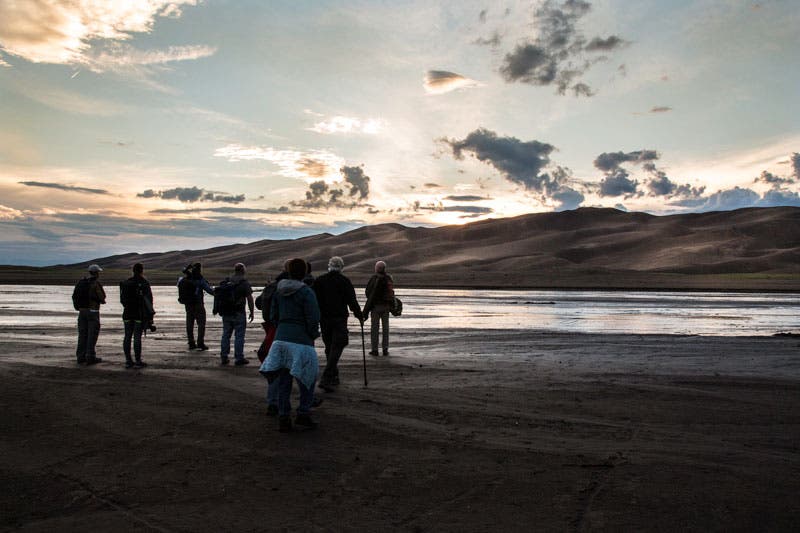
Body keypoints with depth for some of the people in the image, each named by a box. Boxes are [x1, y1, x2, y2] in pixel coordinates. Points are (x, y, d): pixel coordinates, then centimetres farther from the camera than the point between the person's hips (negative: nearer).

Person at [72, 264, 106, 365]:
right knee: (92, 335, -1)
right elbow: (102, 297, -11)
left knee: (82, 334, 11)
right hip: (93, 311, -6)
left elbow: (75, 297, 11)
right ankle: (90, 357, -2)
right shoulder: (96, 283, -13)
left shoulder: (80, 283, 8)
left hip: (82, 311, 6)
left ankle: (81, 357, 14)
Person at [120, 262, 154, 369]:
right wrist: (150, 314, -5)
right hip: (140, 313, -5)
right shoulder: (144, 283, -9)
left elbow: (122, 299, 12)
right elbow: (148, 300, -11)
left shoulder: (125, 283, 8)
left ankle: (128, 361, 11)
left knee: (128, 337, 8)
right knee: (137, 337, -4)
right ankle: (138, 362, 0)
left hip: (128, 313, 5)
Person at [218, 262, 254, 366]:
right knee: (239, 335, 1)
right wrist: (251, 312, -2)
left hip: (226, 313, 5)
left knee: (226, 335, 13)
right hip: (238, 313, -5)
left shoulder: (226, 281, 8)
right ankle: (239, 358, 3)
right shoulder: (245, 283, -9)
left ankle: (223, 358, 16)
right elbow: (249, 299, -11)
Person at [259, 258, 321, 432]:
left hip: (281, 338, 6)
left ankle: (283, 418, 9)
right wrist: (314, 335, 5)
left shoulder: (279, 290, 8)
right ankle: (303, 414, 9)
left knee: (284, 380, 8)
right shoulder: (306, 292, -11)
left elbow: (273, 316, 13)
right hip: (301, 340, -6)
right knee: (308, 377, 10)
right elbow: (313, 319, -13)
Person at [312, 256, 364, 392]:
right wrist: (360, 316, 6)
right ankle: (326, 379, -17)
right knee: (336, 348, -5)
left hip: (324, 319, 4)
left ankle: (334, 377, 23)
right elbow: (352, 301, -5)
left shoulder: (319, 281, 6)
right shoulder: (344, 281, -5)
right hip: (339, 319, -4)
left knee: (329, 347, 16)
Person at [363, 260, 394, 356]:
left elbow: (367, 292, -8)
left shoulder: (374, 278, -12)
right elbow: (392, 292, 3)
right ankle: (385, 349, 12)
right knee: (385, 327, 11)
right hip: (386, 306, 4)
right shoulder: (389, 278, 2)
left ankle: (374, 349, 3)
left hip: (376, 305, -4)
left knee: (374, 327, 3)